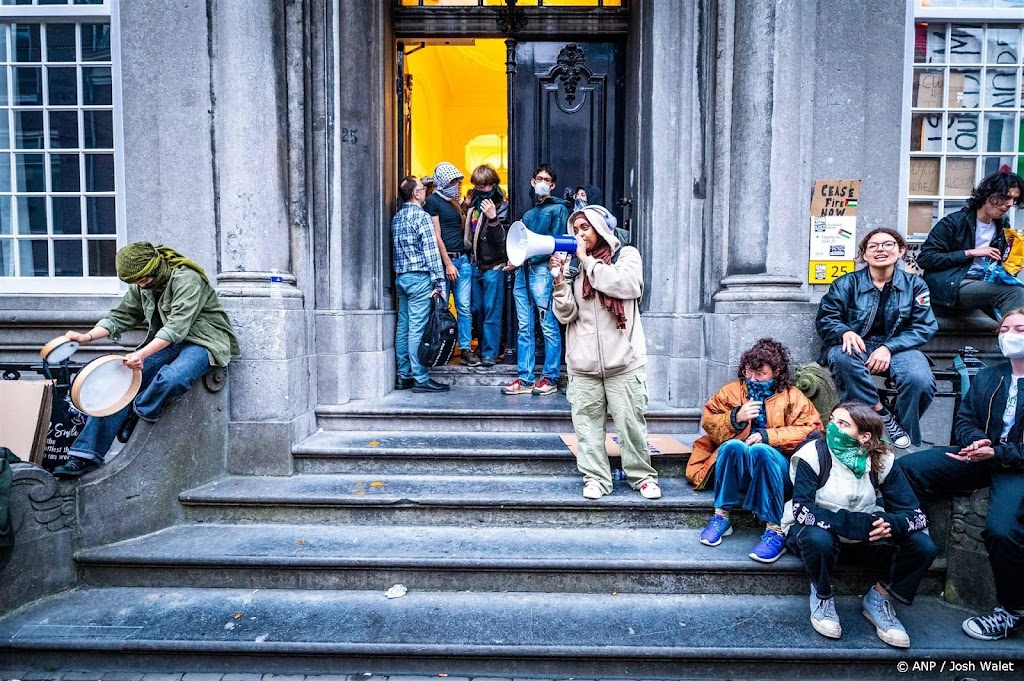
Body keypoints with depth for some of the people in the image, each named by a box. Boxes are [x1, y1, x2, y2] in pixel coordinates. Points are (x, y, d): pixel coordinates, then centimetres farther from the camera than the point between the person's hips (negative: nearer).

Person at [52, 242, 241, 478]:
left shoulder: (186, 279, -19)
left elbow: (177, 326, -28)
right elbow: (120, 316, 10)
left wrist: (143, 354, -37)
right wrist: (88, 337, -8)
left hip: (202, 341, -8)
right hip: (167, 343, 8)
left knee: (171, 379, -38)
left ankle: (139, 415, -5)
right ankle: (87, 454, -4)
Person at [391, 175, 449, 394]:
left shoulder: (396, 218, 15)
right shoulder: (422, 216, -9)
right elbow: (431, 251, -14)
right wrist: (438, 282, -13)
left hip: (401, 276, 8)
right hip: (419, 278, -8)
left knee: (403, 326, 10)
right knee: (417, 329, -8)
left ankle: (403, 376, 15)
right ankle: (421, 379, -5)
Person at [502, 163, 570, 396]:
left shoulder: (558, 208, 6)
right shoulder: (529, 213, 27)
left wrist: (527, 257, -11)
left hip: (541, 269, -7)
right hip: (522, 271, 7)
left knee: (548, 326, -7)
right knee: (524, 328, 5)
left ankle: (550, 378, -2)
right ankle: (525, 379, 8)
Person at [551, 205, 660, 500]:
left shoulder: (626, 255, 6)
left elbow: (626, 285, -16)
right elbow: (566, 315, 6)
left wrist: (588, 260, -9)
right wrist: (559, 280, -9)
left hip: (623, 360, -3)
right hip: (583, 363, 3)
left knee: (630, 421, 1)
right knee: (587, 422, 3)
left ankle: (642, 475, 18)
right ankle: (595, 477, 15)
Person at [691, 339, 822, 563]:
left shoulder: (792, 396, 9)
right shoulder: (731, 391, 13)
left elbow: (810, 429, -6)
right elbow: (709, 422, 7)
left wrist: (768, 435, -17)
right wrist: (736, 418, -11)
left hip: (775, 470, -1)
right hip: (737, 470, 2)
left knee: (761, 450, -36)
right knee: (733, 446, -33)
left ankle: (775, 529, -31)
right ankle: (722, 516, -24)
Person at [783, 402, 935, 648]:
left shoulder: (882, 459, -10)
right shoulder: (813, 454, -20)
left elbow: (916, 513, -13)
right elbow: (802, 510, -29)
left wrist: (891, 524, -36)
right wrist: (857, 523, -39)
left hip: (864, 535, 4)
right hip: (817, 531, -4)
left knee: (922, 546, -18)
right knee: (819, 539, -38)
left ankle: (879, 599, 7)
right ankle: (822, 596, -5)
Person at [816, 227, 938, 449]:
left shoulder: (914, 284, 6)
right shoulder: (847, 284, 4)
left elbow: (924, 327, -2)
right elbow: (825, 319, -1)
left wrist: (888, 347, -18)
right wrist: (845, 332, -25)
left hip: (897, 348, 1)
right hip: (856, 347, -1)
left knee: (921, 381, -31)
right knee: (842, 357, -38)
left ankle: (904, 432, 0)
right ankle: (883, 416, -25)